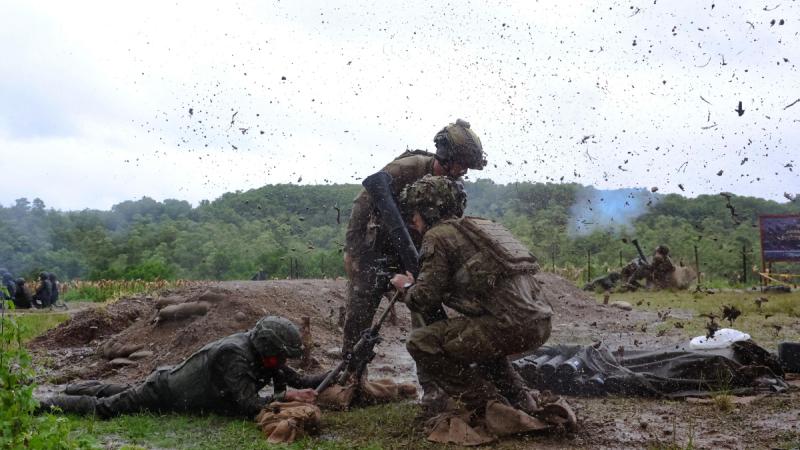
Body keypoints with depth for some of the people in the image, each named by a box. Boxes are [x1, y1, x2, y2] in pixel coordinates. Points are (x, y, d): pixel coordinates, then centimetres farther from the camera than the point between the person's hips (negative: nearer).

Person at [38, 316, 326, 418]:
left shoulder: (258, 350, -10)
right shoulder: (233, 355, -36)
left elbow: (299, 380, -6)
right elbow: (249, 406, -43)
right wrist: (286, 397, -42)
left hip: (171, 380, 8)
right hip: (162, 394, -8)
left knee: (127, 394, 34)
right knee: (103, 408, 6)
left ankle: (84, 388, 52)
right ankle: (40, 404, 21)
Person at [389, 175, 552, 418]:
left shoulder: (438, 236, 0)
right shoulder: (477, 226, 25)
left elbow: (425, 298, -3)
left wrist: (406, 286, 18)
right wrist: (417, 283, 36)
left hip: (511, 325, -9)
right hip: (540, 324, 9)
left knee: (421, 343, -1)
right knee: (479, 339, 37)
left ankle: (488, 407, 1)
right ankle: (521, 403, 27)